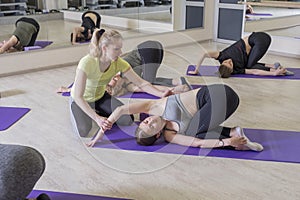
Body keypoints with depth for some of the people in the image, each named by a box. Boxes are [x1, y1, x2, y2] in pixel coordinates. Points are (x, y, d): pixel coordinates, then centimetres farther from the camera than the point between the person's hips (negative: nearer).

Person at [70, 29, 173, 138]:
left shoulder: (119, 63, -22)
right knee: (83, 131, -25)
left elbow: (141, 83, -19)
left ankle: (98, 111, 14)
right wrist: (96, 118, -42)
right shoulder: (87, 63, -36)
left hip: (101, 97, 4)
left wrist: (162, 94, -35)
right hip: (81, 100, -4)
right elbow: (78, 96, -34)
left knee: (127, 120, -10)